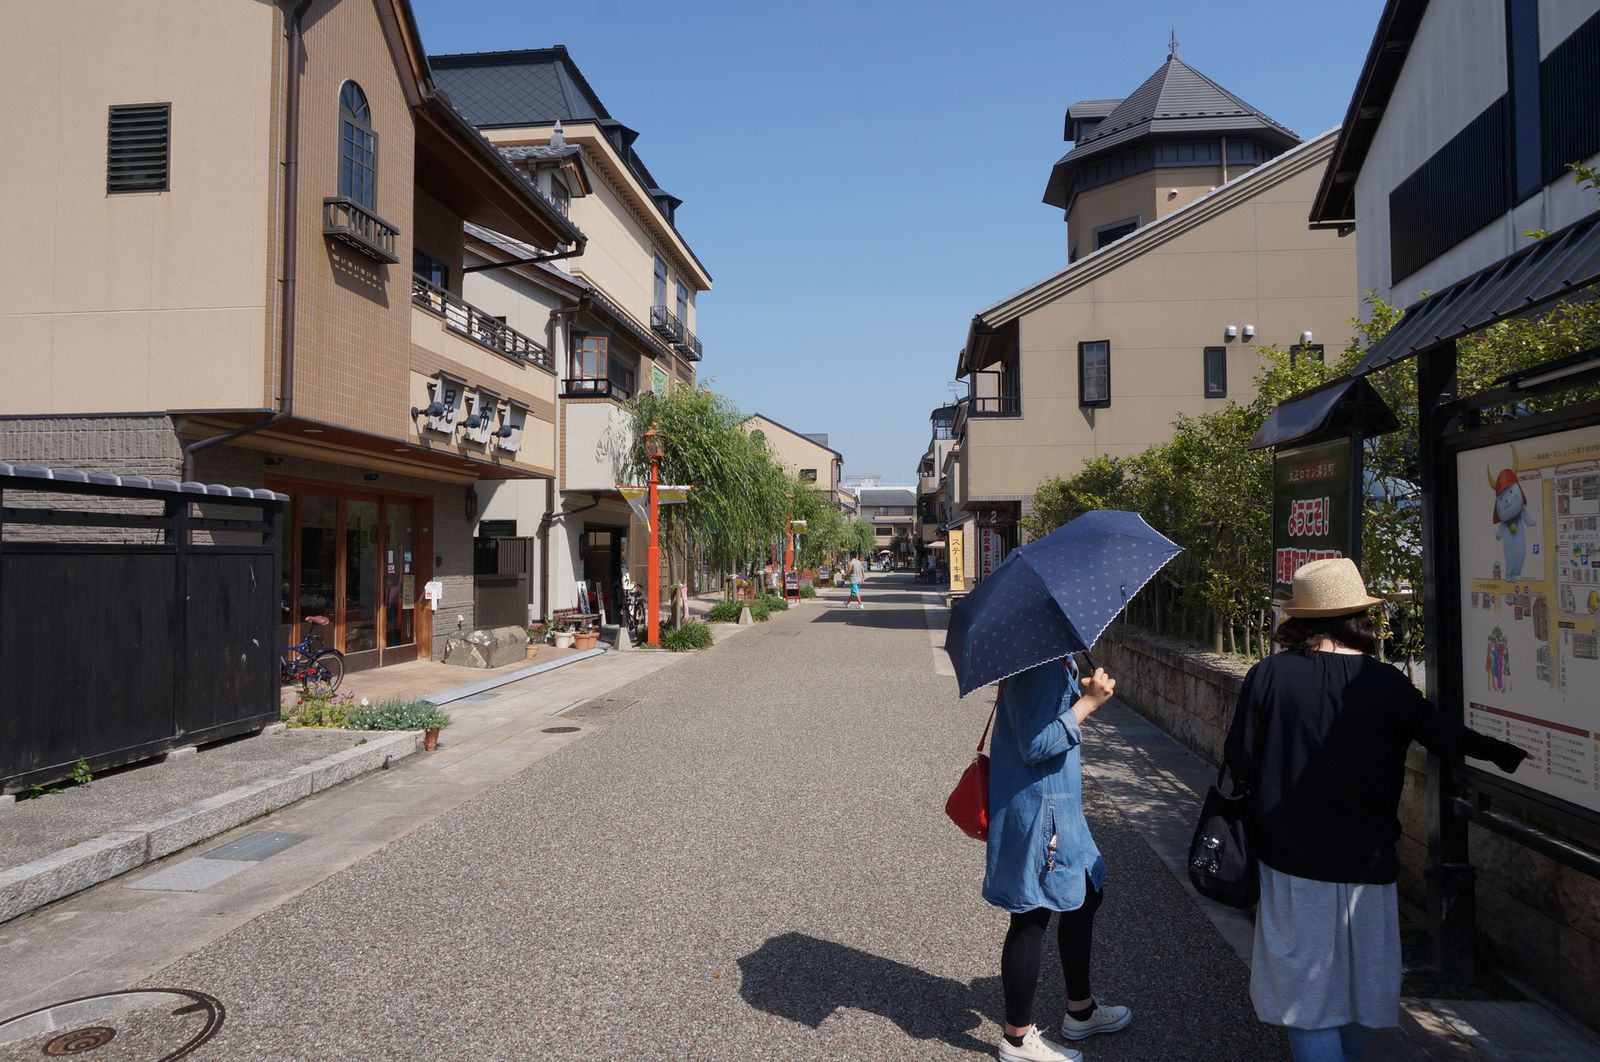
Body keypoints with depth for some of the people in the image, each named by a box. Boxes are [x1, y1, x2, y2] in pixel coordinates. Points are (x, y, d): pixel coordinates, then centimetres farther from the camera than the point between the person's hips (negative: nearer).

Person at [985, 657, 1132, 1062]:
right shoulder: (1040, 665, -25)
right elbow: (1035, 745, -27)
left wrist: (1083, 692, 0)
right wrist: (1088, 702, -22)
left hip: (1057, 803, 11)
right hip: (1038, 809, -11)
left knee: (1086, 893, 23)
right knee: (1031, 918, 4)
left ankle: (1080, 1010, 42)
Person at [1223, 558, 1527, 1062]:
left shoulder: (1268, 676, -13)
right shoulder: (1388, 684, -8)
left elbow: (1239, 766, -8)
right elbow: (1450, 738, 6)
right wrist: (1509, 754, 24)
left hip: (1291, 860, -2)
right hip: (1365, 861, 2)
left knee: (1308, 990, 7)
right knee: (1357, 979, 23)